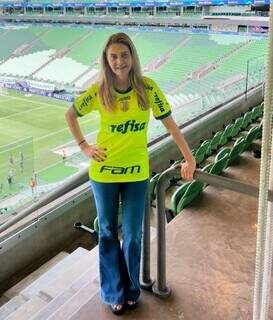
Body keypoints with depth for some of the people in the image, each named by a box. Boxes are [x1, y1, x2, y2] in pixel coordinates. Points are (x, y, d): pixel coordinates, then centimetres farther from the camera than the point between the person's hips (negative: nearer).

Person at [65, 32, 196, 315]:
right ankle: (114, 293, 32)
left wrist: (189, 159, -3)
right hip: (103, 172, 1)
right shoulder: (99, 91, -9)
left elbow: (170, 124, -4)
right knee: (108, 233, 13)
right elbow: (70, 115, 7)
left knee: (132, 236, 8)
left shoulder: (148, 88, -10)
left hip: (136, 173, 0)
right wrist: (84, 146, 0)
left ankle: (131, 290, 33)